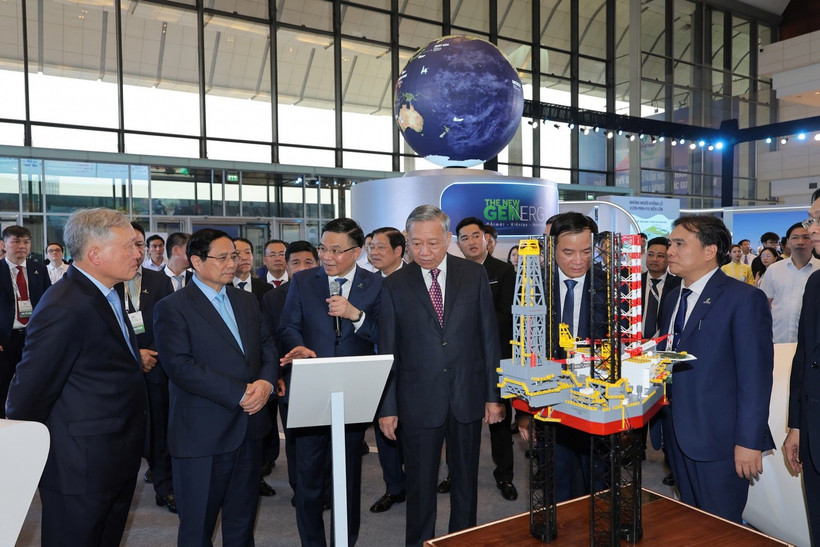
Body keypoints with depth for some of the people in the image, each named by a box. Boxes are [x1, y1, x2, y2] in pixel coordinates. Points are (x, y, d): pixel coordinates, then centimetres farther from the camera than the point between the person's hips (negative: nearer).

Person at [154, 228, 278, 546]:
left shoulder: (247, 301, 11)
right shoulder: (171, 308, -9)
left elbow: (267, 348, 10)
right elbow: (180, 365, -18)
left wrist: (266, 382, -12)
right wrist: (240, 393, -20)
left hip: (249, 429, 6)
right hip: (202, 435, -5)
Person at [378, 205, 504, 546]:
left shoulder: (474, 275, 0)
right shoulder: (395, 285, -2)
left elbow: (489, 338, 1)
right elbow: (387, 351, 0)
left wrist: (493, 395, 0)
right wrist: (387, 407, -2)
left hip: (468, 396, 2)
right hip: (418, 400, -1)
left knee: (466, 480, 18)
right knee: (420, 485, 10)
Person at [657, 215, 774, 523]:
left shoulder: (745, 299, -12)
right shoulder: (673, 299, 11)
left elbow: (756, 376, -15)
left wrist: (749, 441, -17)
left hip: (718, 439, -7)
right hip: (678, 436, 7)